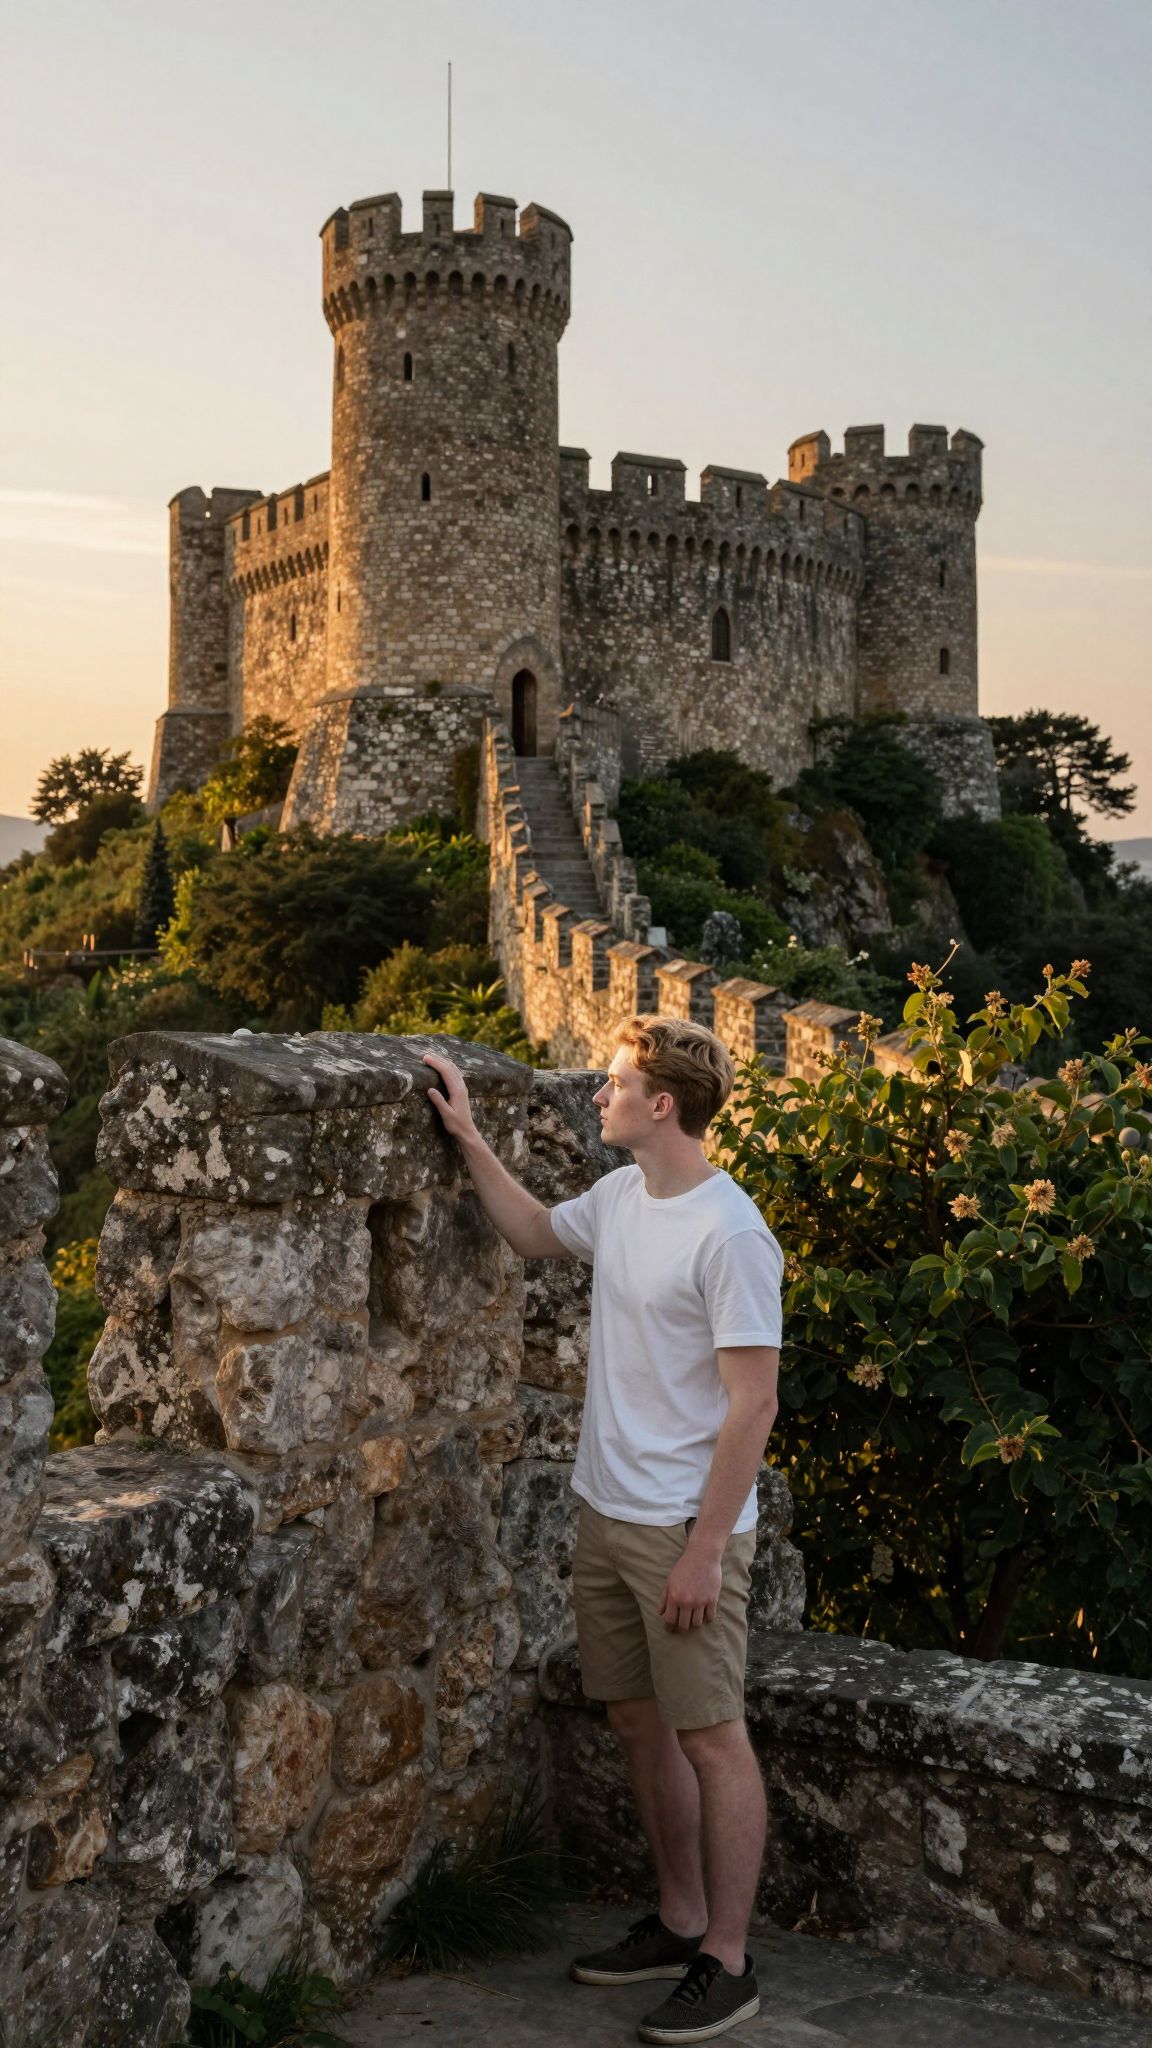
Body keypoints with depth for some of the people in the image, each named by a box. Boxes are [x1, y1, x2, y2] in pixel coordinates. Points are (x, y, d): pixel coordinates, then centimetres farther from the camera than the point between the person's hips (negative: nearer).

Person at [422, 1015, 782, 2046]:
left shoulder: (730, 1235, -21)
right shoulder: (620, 1195, 5)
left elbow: (753, 1402, -20)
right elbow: (538, 1232, 26)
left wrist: (705, 1548, -19)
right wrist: (468, 1136, 19)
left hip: (686, 1529, -8)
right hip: (608, 1512, 9)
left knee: (711, 1736, 2)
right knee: (641, 1721, 17)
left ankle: (727, 1964, 14)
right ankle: (680, 1921, 32)